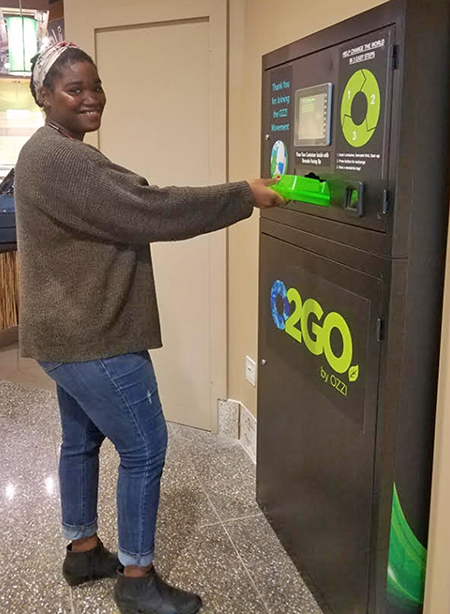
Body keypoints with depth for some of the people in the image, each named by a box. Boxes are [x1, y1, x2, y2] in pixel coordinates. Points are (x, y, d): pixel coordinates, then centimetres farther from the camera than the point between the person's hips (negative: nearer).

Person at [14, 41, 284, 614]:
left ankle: (82, 549, 38)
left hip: (73, 331, 11)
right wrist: (242, 196, -19)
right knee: (145, 448, 0)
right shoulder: (56, 158, -21)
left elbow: (130, 205, 12)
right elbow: (146, 214, -25)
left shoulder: (63, 155, 16)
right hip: (90, 337, -11)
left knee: (81, 439, 20)